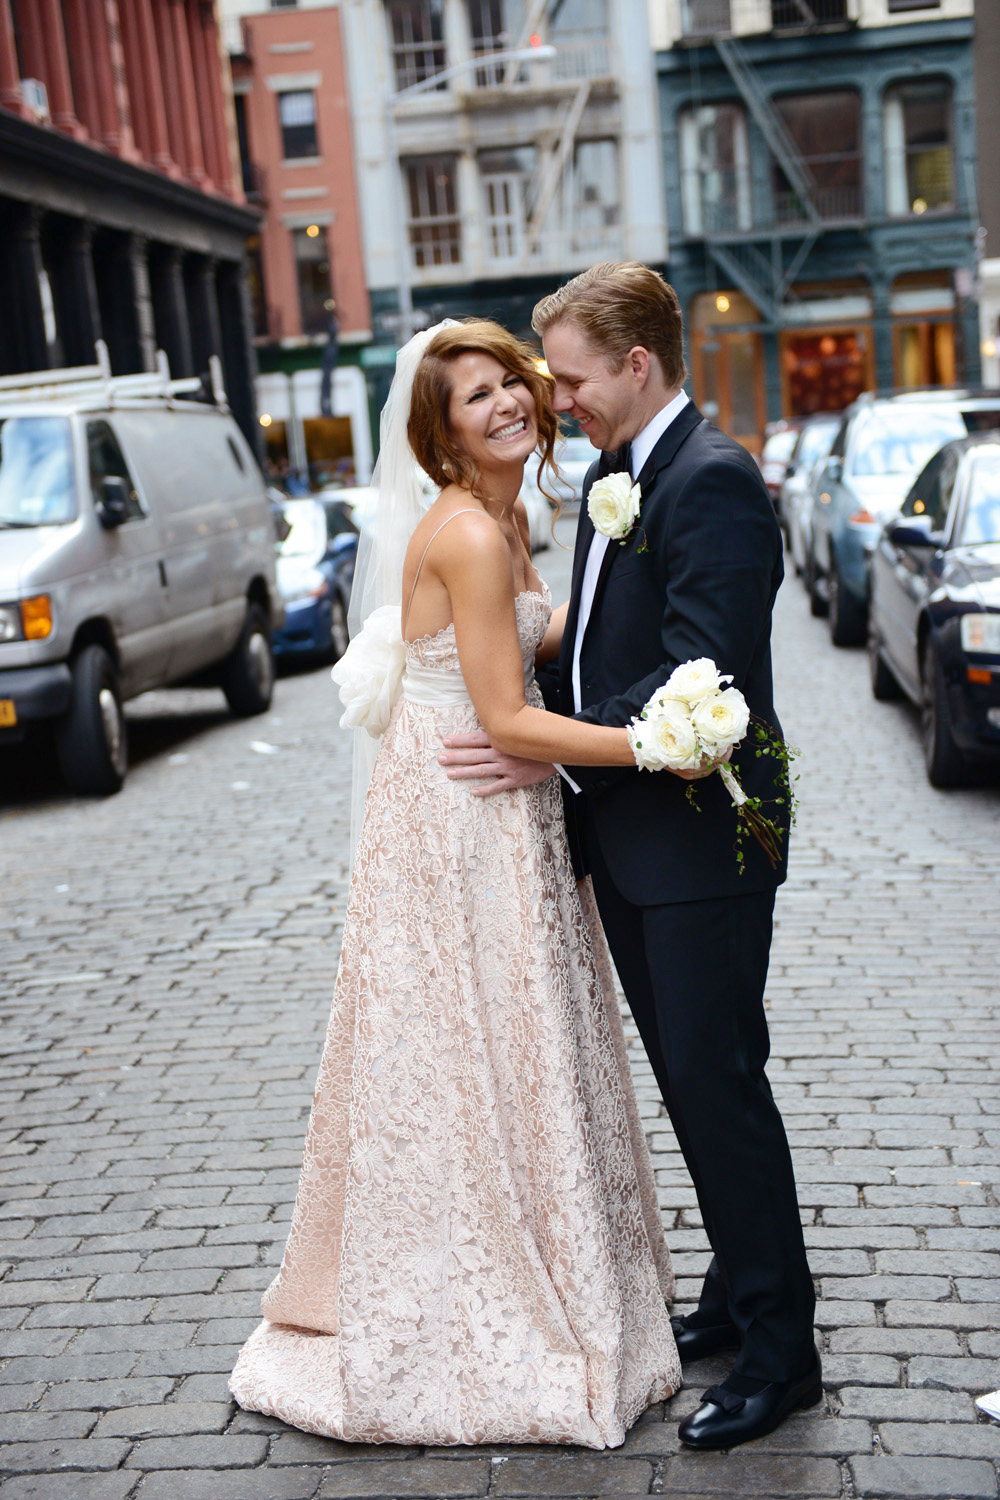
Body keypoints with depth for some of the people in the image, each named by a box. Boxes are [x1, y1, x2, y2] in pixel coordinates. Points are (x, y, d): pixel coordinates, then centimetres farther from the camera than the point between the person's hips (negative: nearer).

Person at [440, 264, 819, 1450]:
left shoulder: (712, 479, -17)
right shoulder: (617, 474, 13)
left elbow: (698, 674, -24)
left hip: (701, 840, -9)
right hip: (631, 840, 9)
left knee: (720, 1081, -1)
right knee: (685, 1077, 17)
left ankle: (781, 1345, 14)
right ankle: (738, 1294, 32)